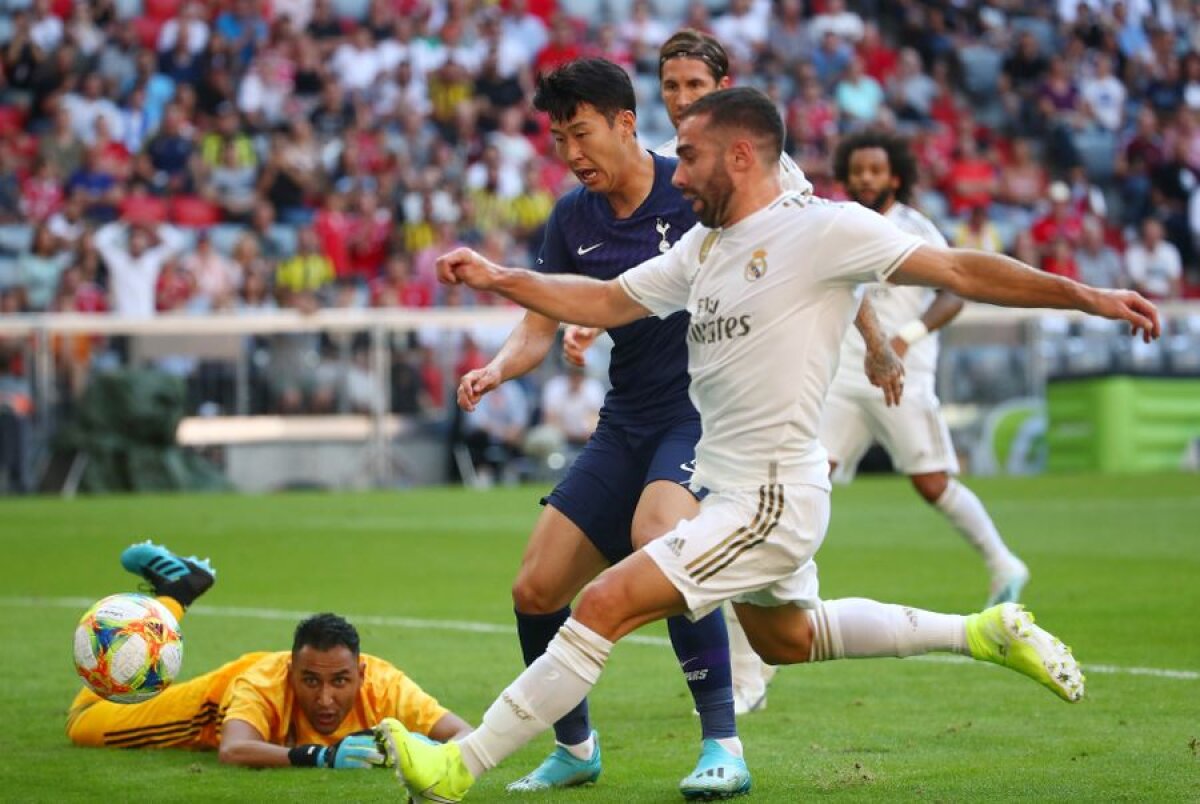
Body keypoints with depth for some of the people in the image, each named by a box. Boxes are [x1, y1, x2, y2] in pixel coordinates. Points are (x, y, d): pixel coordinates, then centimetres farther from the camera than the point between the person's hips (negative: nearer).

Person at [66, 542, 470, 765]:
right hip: (224, 692, -3)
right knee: (83, 724, 7)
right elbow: (231, 751, -63)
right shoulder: (264, 685, -47)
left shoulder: (383, 685, -42)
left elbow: (464, 736, -46)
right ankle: (176, 592, 22)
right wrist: (320, 755, -73)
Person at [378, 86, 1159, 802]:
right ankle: (984, 632, 38)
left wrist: (1087, 296, -16)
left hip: (771, 500, -10)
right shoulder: (705, 245, 9)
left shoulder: (823, 228, -15)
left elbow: (962, 271, -12)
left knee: (605, 604, -16)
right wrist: (498, 279, 3)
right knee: (788, 638, 29)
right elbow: (607, 301, 15)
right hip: (732, 494, 10)